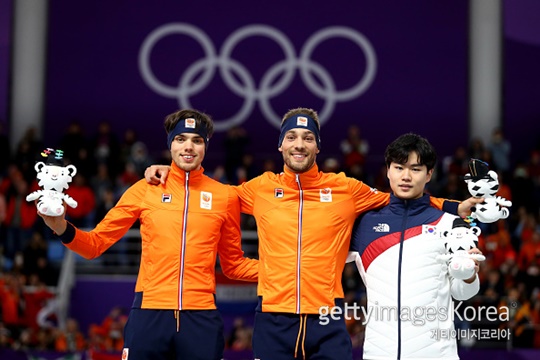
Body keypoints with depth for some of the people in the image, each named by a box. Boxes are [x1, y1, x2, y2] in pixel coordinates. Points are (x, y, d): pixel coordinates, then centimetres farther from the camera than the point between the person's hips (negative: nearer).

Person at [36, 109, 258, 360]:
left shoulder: (225, 196, 8)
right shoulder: (145, 190, 6)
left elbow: (233, 264, 18)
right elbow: (96, 243, 9)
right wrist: (62, 228, -10)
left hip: (201, 316, 1)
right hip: (149, 313, -1)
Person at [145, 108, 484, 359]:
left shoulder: (345, 189, 5)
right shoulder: (260, 188, 7)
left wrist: (458, 208, 11)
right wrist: (170, 174, 19)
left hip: (327, 322, -1)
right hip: (274, 320, 1)